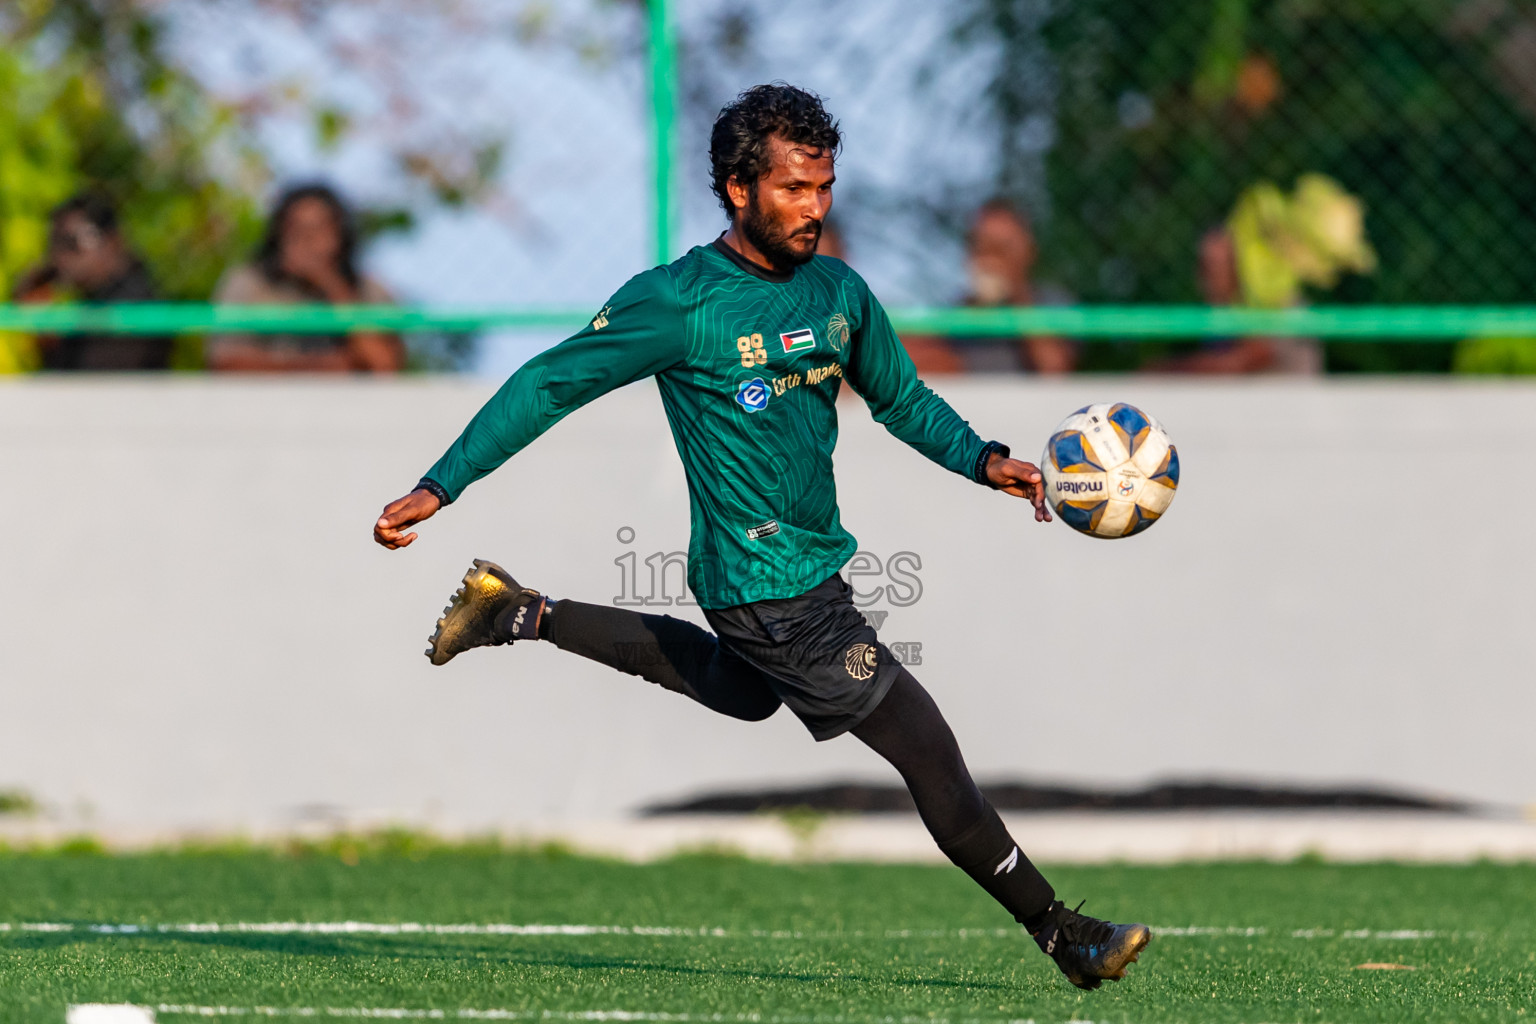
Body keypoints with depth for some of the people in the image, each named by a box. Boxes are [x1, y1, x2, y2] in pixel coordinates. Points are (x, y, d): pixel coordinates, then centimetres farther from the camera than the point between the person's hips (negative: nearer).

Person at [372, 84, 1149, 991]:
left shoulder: (838, 291, 3)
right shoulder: (679, 302, -17)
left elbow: (902, 399, 16)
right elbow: (550, 384, -10)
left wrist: (981, 459, -3)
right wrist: (440, 487, -11)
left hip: (815, 560, 9)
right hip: (773, 588, -9)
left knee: (742, 693, 37)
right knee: (932, 759, -6)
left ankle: (521, 615, 37)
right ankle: (1062, 932, 6)